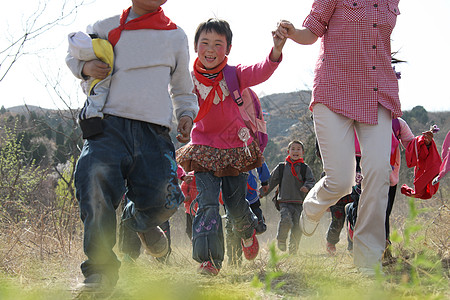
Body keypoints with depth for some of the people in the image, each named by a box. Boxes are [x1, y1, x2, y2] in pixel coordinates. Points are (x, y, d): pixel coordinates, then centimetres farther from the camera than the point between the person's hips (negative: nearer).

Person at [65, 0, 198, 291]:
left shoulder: (176, 36, 18)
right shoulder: (107, 28, 13)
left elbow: (182, 88, 30)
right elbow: (73, 56, 29)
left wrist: (186, 114, 11)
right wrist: (85, 67, 5)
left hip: (154, 131, 2)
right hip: (109, 124, -2)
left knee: (160, 197, -13)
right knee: (96, 180, -28)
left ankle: (140, 220, 29)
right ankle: (101, 271, -20)